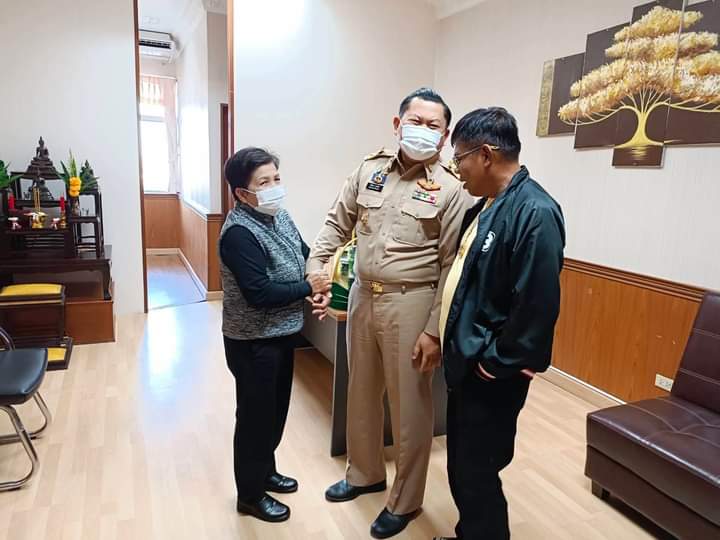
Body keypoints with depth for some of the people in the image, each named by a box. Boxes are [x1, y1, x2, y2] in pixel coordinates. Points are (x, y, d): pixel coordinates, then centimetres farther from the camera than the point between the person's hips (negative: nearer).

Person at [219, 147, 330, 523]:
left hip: (281, 333, 9)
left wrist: (322, 270, -4)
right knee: (255, 415, 8)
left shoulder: (278, 215, 2)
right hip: (253, 341, -9)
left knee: (276, 409, 22)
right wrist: (308, 287, -19)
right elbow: (260, 293, -30)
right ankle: (250, 494, 28)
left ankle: (265, 470, 44)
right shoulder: (239, 233, -25)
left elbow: (303, 253, 16)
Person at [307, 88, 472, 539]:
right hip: (363, 297, 5)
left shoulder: (451, 189, -9)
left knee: (410, 406, 8)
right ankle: (365, 474, 44)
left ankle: (406, 501, 30)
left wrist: (435, 331, -14)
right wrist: (314, 270, 1)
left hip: (411, 305, -5)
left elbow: (454, 267, -11)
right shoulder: (370, 169, 4)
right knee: (362, 394, 20)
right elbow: (338, 224, 11)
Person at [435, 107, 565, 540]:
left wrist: (494, 364, -16)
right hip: (465, 363, 9)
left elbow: (538, 306, -24)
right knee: (460, 467, 21)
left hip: (492, 375, -9)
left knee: (477, 474, 6)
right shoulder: (486, 207, 8)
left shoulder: (535, 213, -21)